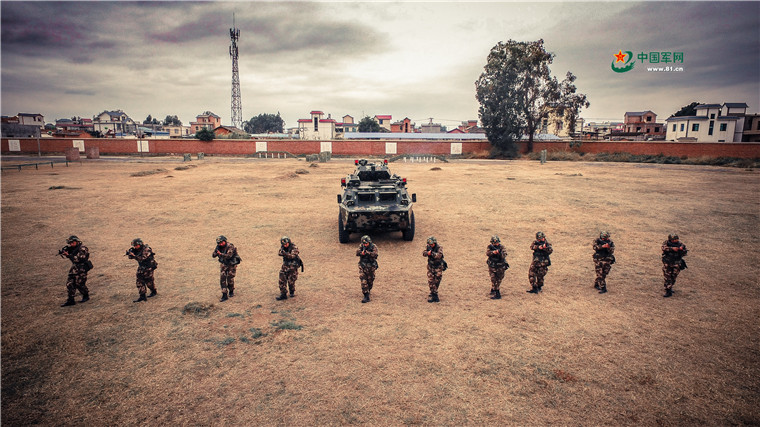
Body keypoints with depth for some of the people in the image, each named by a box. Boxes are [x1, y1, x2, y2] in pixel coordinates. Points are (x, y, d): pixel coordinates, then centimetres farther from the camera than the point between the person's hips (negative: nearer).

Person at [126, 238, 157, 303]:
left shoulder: (146, 249, -20)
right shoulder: (137, 250, 5)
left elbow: (142, 258, -31)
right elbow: (131, 257, 5)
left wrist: (133, 255, -37)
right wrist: (129, 253, -16)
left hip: (148, 268, -8)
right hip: (141, 268, 8)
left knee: (149, 281, 4)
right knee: (140, 282, 1)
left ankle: (154, 292, 26)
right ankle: (142, 296, 6)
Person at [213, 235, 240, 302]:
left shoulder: (230, 247, -21)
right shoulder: (219, 247, -3)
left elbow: (228, 256, -33)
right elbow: (213, 256, -4)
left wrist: (220, 253, -42)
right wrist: (216, 251, -25)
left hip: (231, 265, -5)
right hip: (223, 264, 5)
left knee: (230, 279, -1)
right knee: (222, 279, -5)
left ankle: (231, 291, 26)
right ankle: (224, 295, -3)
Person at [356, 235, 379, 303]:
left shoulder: (374, 247, -10)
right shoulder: (361, 246, -1)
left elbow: (374, 255, -23)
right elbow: (357, 253, -12)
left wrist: (367, 252, -33)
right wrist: (362, 251, -31)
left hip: (371, 267, -1)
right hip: (362, 267, 1)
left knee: (370, 280, 13)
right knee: (363, 281, -9)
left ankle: (368, 291, 43)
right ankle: (366, 297, -9)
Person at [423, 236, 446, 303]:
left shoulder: (439, 248, -15)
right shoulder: (428, 247, -4)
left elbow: (439, 255, -29)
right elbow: (423, 253, -16)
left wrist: (432, 252, -40)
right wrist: (428, 252, -37)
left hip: (438, 267, -2)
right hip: (430, 267, 3)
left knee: (437, 281, 3)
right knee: (430, 281, -4)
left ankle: (433, 294, 19)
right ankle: (434, 293, 5)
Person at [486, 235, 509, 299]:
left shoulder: (501, 247, -9)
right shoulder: (490, 247, -5)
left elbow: (504, 256, -23)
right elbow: (487, 253, -22)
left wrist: (500, 252, -43)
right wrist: (493, 252, -41)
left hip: (500, 267, 0)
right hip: (492, 267, 0)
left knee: (498, 280, 9)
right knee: (493, 280, -7)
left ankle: (493, 290, 27)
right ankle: (497, 294, 0)